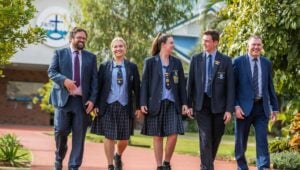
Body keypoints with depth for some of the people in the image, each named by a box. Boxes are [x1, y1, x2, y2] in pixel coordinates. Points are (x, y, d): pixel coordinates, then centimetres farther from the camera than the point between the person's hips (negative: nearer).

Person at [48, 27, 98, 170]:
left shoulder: (91, 57, 14)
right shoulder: (59, 53, 10)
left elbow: (94, 80, 8)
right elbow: (51, 71, 0)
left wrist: (92, 99, -4)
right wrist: (64, 79, -19)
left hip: (83, 100, 1)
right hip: (63, 98, -1)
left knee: (79, 136, -1)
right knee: (60, 130, -7)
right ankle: (59, 157, 21)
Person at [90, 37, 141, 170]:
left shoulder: (132, 67, 6)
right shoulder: (104, 66, 4)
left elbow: (136, 88, 6)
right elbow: (98, 86, 3)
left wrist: (138, 107, 3)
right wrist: (96, 105, -3)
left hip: (125, 106, 1)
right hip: (108, 106, -1)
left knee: (124, 139, 6)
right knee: (109, 137, 0)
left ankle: (118, 156, 36)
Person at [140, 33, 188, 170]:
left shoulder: (176, 62, 10)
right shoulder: (150, 62, 1)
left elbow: (181, 84, 11)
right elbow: (145, 83, 0)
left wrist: (184, 103, 5)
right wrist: (143, 103, -7)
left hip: (172, 103, 2)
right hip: (156, 103, -2)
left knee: (173, 134, -8)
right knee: (158, 136, 2)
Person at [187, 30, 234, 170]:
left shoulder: (225, 61, 0)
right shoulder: (196, 59, 5)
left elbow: (230, 86, -2)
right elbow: (190, 83, 6)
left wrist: (229, 109, -7)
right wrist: (189, 104, 1)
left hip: (218, 105, 0)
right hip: (201, 104, 0)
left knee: (216, 137, 10)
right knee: (205, 137, -9)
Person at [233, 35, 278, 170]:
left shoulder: (267, 63, 10)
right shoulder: (238, 62, -1)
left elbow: (270, 87, 14)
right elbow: (232, 86, -3)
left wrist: (274, 107, 12)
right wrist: (236, 106, -12)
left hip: (262, 108, 2)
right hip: (244, 107, -2)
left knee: (262, 139, -6)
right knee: (241, 141, 8)